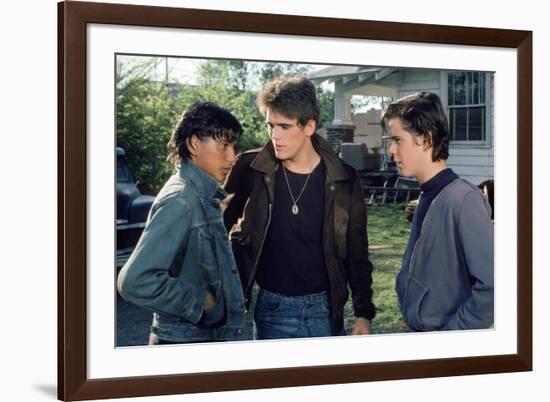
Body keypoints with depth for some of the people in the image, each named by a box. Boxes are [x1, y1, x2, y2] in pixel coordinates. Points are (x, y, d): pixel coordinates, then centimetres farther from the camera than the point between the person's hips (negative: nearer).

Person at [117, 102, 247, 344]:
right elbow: (135, 281, -27)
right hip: (185, 340, -8)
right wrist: (197, 301, -17)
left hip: (210, 333, 8)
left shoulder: (203, 195, 7)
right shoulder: (180, 201, -19)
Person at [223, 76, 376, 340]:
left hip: (326, 308, 1)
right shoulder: (251, 170, -6)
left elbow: (357, 252, 3)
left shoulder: (343, 179, -4)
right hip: (272, 310, -1)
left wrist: (364, 313, 1)